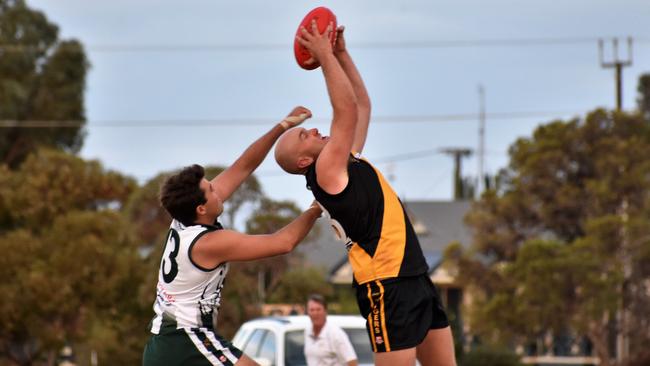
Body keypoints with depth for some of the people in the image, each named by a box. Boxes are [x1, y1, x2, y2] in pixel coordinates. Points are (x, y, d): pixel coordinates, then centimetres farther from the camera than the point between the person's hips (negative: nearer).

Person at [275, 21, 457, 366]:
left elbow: (362, 106, 21)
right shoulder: (326, 171, -11)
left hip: (414, 275, 10)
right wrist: (325, 56, -12)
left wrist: (341, 53, 13)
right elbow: (347, 112, -19)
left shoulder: (345, 160, 16)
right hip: (387, 286, -10)